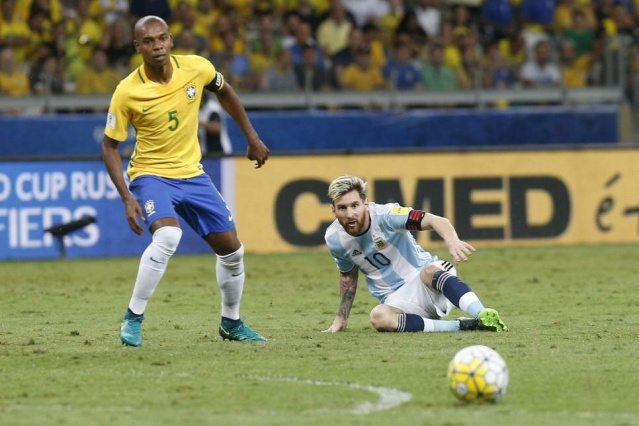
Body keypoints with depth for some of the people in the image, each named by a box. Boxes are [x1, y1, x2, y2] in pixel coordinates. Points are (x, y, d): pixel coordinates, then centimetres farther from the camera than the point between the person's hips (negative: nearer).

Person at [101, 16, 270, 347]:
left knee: (231, 248, 6)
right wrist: (127, 198, -17)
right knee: (168, 236, -32)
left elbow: (224, 93, 12)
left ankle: (231, 324, 30)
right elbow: (110, 145, -9)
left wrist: (252, 137, 15)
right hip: (150, 174, -5)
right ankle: (133, 319, -19)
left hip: (191, 173, 5)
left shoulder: (196, 68, -10)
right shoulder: (127, 92, -19)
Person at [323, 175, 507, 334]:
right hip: (397, 301, 3)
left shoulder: (385, 215, -17)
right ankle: (463, 325, -33)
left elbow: (436, 220, -31)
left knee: (431, 270, -41)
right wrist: (341, 318, 22)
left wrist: (453, 241, -52)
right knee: (379, 317, -35)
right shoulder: (334, 239, -2)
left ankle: (484, 316, -57)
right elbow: (348, 275, 19)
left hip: (426, 284, -3)